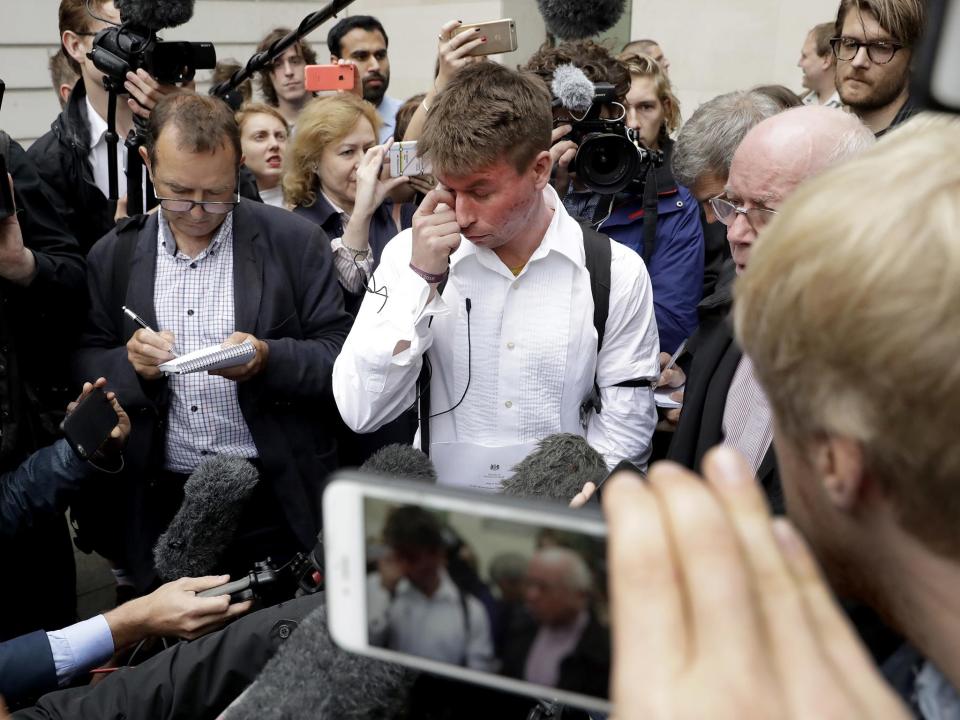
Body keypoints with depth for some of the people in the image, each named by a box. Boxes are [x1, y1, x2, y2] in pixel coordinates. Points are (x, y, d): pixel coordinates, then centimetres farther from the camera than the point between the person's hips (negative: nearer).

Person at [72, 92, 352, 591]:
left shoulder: (295, 241, -3)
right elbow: (83, 366, 6)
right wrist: (129, 363, -15)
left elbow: (340, 353, -5)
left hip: (275, 500, -2)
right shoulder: (112, 255, 5)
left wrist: (268, 359, -23)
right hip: (158, 502, 2)